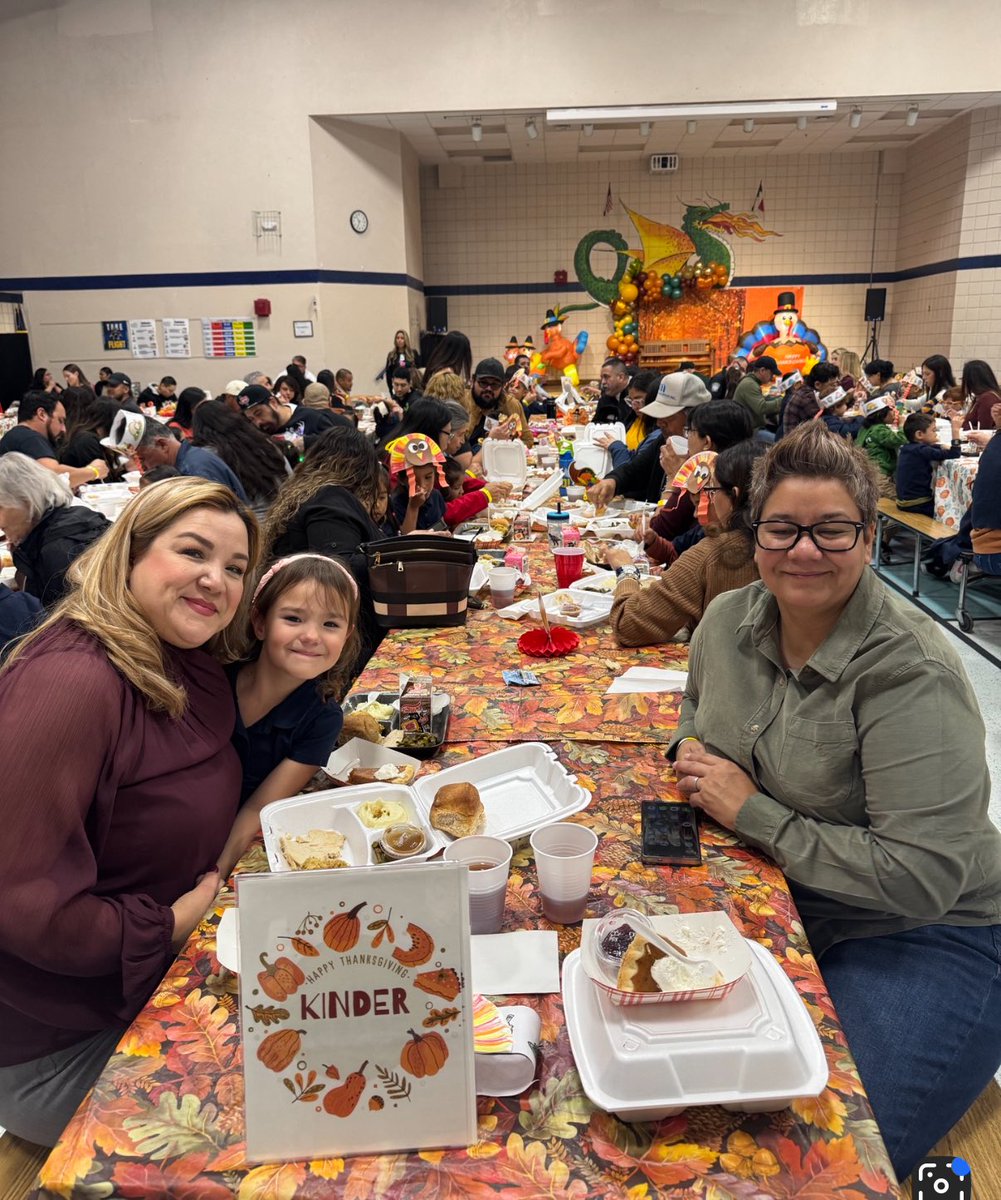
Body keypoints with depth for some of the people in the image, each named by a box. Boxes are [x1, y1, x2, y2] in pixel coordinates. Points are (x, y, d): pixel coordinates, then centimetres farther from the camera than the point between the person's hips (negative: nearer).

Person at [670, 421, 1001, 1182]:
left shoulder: (911, 675, -23)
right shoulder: (731, 619, -3)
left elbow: (923, 877, -27)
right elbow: (700, 698, 21)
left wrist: (754, 813, -22)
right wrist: (691, 747, -2)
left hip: (918, 940, -5)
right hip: (772, 900, 6)